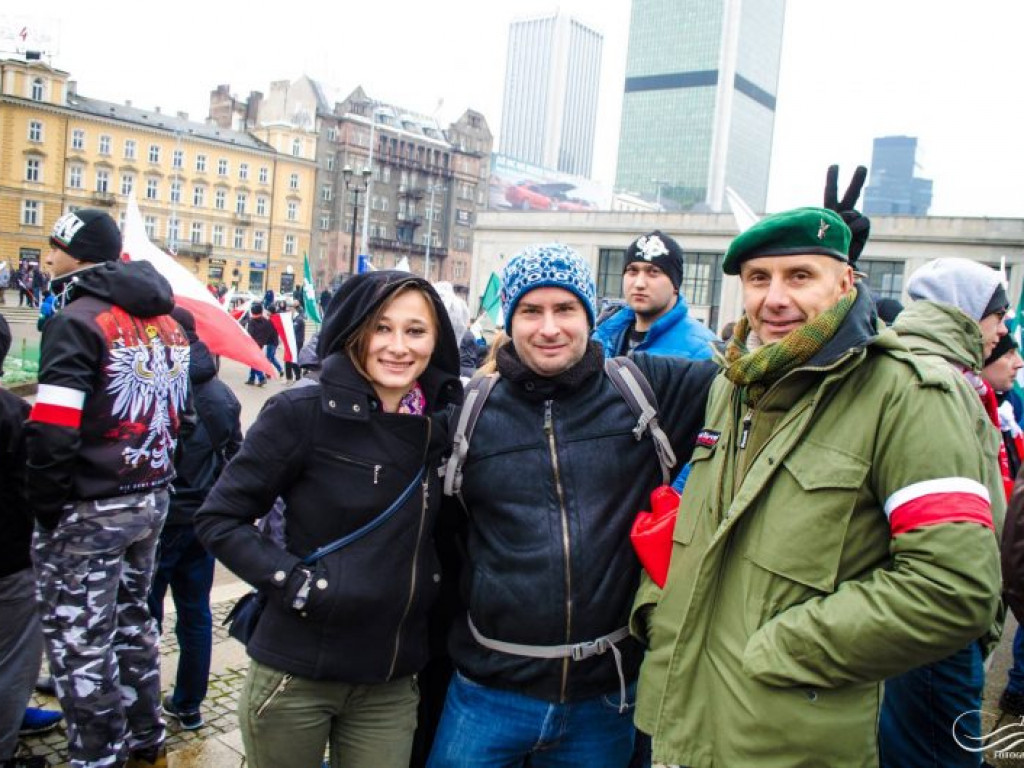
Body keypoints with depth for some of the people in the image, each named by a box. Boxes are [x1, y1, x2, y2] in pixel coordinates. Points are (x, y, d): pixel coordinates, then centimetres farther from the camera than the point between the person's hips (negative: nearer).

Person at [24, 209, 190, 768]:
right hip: (152, 500, 8)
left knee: (79, 641, 5)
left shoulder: (78, 318, -16)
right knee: (132, 620, 21)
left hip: (89, 511, -8)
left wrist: (46, 507, -11)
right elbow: (179, 411, 14)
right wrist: (154, 480, 17)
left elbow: (52, 431, -23)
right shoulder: (164, 319, 9)